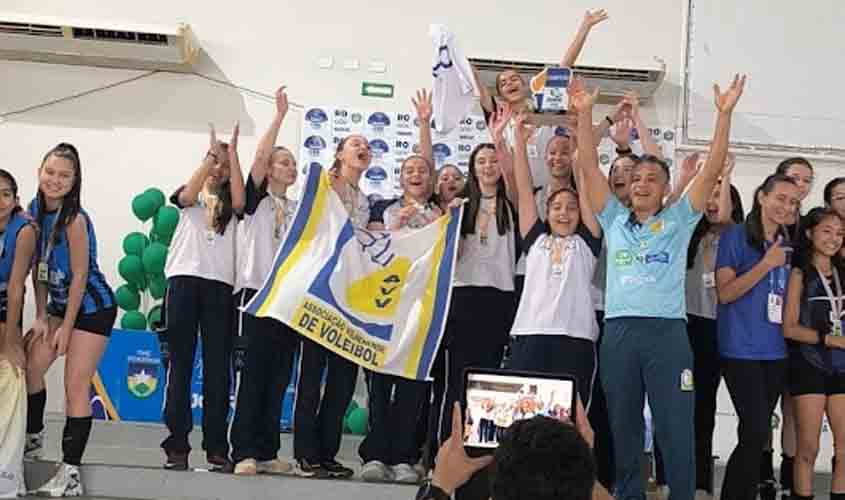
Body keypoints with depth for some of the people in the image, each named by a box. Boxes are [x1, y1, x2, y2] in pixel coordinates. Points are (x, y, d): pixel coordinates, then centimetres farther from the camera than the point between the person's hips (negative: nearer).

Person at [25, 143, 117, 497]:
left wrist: (66, 327, -15)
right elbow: (39, 266, 4)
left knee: (76, 387, -6)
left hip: (92, 307, -8)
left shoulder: (74, 219, -23)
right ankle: (33, 439, 31)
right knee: (29, 366, 8)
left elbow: (80, 276, -20)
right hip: (60, 303, 8)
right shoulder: (35, 209, -1)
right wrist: (41, 317, 0)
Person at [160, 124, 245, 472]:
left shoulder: (229, 200, 15)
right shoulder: (191, 196, 14)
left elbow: (240, 202, -9)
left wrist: (232, 153, -8)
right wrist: (212, 153, -10)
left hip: (220, 285, 1)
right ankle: (177, 446, 2)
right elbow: (187, 197, -10)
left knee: (218, 366, -1)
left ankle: (217, 448, 1)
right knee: (181, 363, 0)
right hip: (184, 279, 0)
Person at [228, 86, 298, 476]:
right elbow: (259, 156, -12)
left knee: (278, 378, 5)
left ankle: (267, 452, 11)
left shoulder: (299, 209, 18)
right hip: (257, 293, -5)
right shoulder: (255, 200, 2)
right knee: (251, 375, -7)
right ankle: (244, 452, -3)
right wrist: (280, 116, -12)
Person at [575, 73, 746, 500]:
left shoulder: (678, 220, 10)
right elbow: (590, 168, 9)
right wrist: (584, 114, 1)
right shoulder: (615, 221, 14)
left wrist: (725, 113, -5)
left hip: (666, 331, -2)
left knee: (676, 429, -1)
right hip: (618, 330, 2)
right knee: (623, 427, 9)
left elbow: (712, 169, 2)